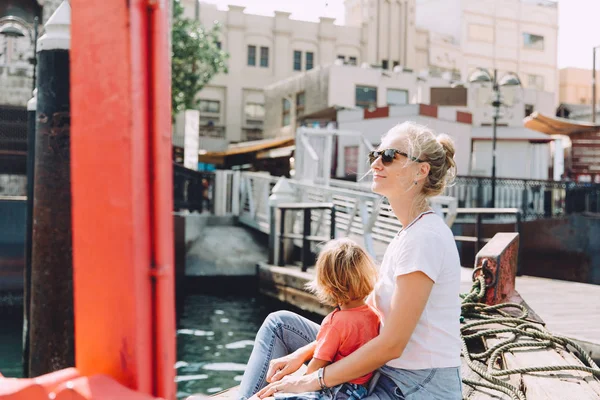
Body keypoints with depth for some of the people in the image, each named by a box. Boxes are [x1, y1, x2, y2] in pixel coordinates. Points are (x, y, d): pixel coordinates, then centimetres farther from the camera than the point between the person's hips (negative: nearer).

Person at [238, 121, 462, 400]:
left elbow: (391, 345, -21)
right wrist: (303, 354, 4)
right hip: (389, 376, 10)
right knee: (279, 323, 11)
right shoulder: (408, 233, 11)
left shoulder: (424, 237, -20)